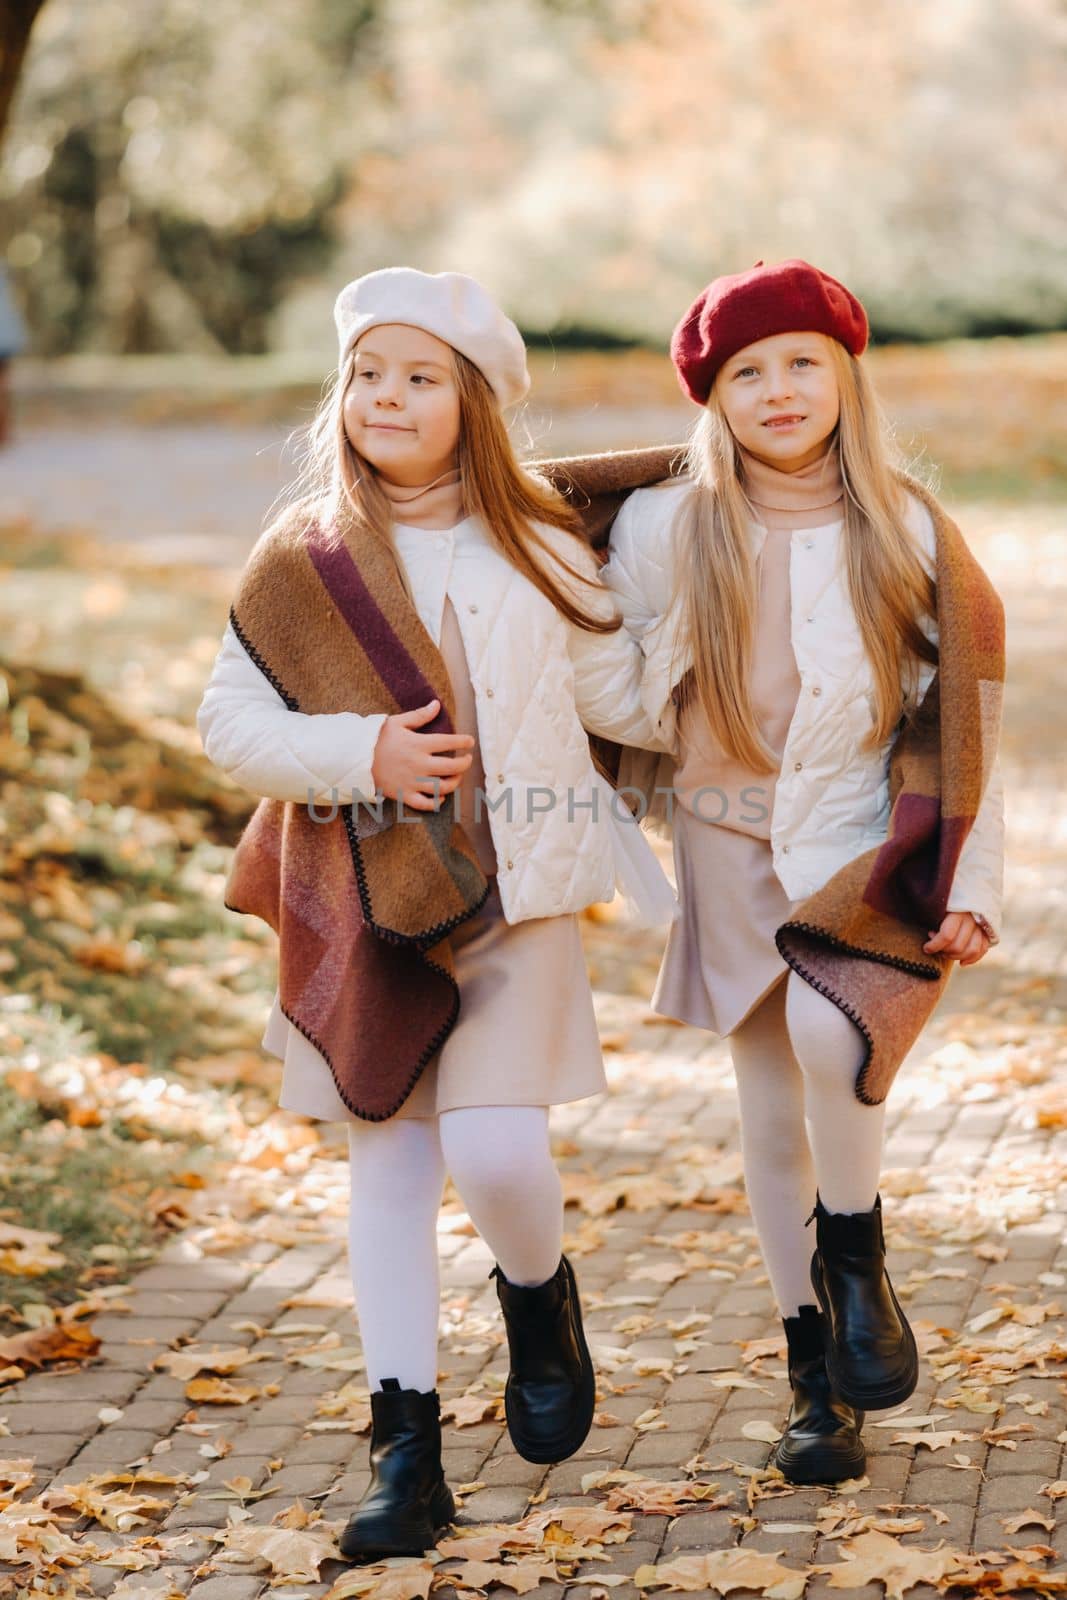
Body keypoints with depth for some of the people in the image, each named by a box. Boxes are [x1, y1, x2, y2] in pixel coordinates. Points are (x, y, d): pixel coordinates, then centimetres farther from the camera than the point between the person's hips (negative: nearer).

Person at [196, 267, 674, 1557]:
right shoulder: (300, 559, 1)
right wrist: (362, 753, -13)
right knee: (386, 1169, 5)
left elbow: (629, 700, 12)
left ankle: (538, 1294, 19)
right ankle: (406, 1452, 15)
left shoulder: (537, 551, 3)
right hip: (364, 907, 1)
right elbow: (229, 723, 0)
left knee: (494, 1148, -17)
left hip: (515, 893, -1)